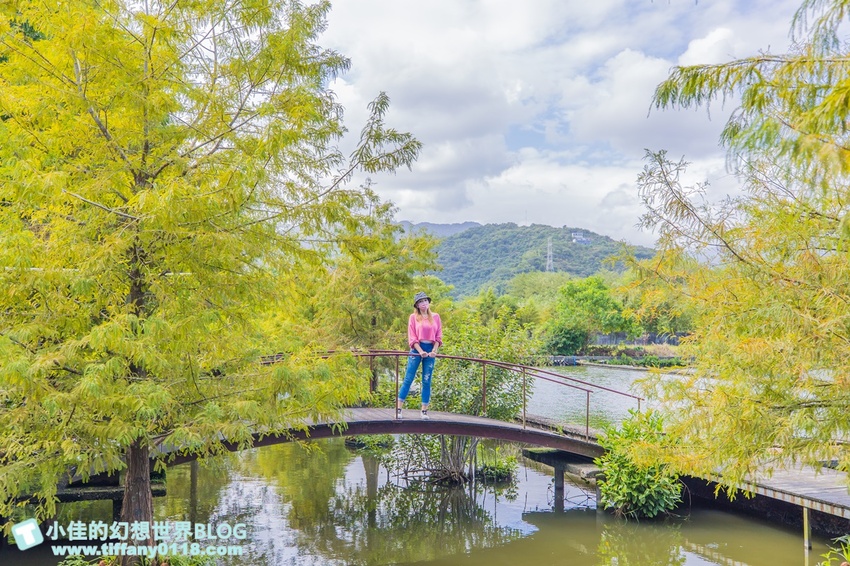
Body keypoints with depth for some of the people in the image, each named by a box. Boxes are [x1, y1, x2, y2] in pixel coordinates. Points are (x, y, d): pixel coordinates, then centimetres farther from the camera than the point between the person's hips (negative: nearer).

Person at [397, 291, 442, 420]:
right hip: (417, 349, -2)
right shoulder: (413, 317, 2)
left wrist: (434, 351, -7)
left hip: (431, 350, 2)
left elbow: (439, 336, 7)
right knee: (408, 379, -2)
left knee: (426, 381, 4)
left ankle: (424, 411, 8)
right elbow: (412, 337, -3)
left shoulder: (435, 317, 9)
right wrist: (420, 351, -14)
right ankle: (398, 409, 1)